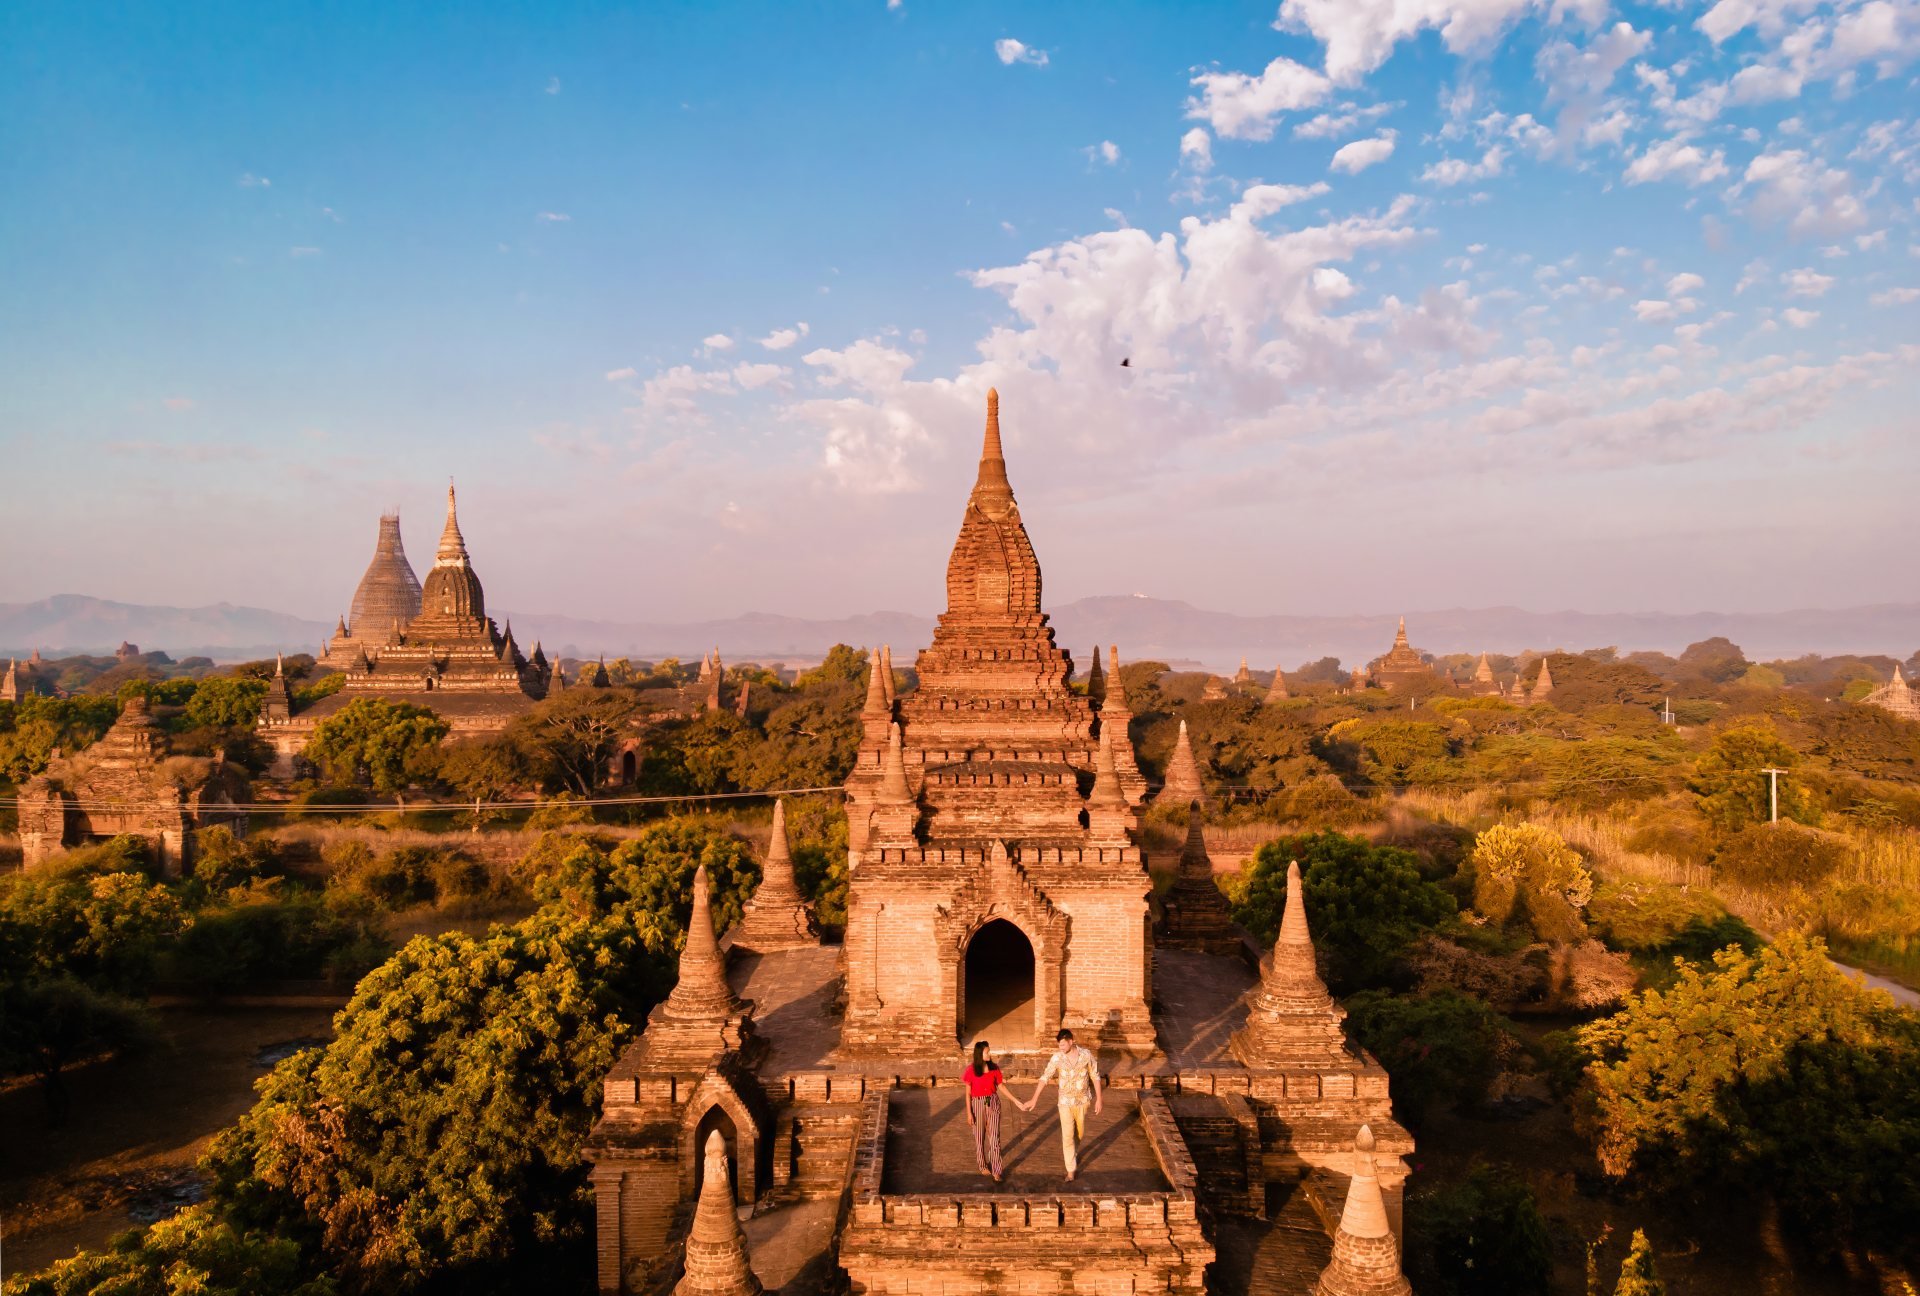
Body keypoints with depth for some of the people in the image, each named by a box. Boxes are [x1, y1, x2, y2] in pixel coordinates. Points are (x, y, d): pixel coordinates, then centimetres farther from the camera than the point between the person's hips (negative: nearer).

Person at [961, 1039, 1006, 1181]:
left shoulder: (994, 1068, -4)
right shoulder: (971, 1071, -11)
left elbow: (1000, 1086, 2)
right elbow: (968, 1093, -5)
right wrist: (969, 1112, -7)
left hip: (993, 1103, 1)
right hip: (978, 1104, -1)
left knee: (994, 1137, -3)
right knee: (979, 1136, 12)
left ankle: (996, 1171, 2)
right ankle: (983, 1165, 33)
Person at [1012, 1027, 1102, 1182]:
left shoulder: (1086, 1055, -14)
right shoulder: (1057, 1057, -14)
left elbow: (1095, 1077, -5)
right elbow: (1045, 1077, -15)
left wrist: (1098, 1099, -4)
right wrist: (1033, 1099, -20)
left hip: (1082, 1101, 1)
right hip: (1065, 1102, -1)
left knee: (1080, 1132, 17)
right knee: (1067, 1135, -2)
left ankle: (1074, 1152, 48)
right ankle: (1071, 1170, 9)